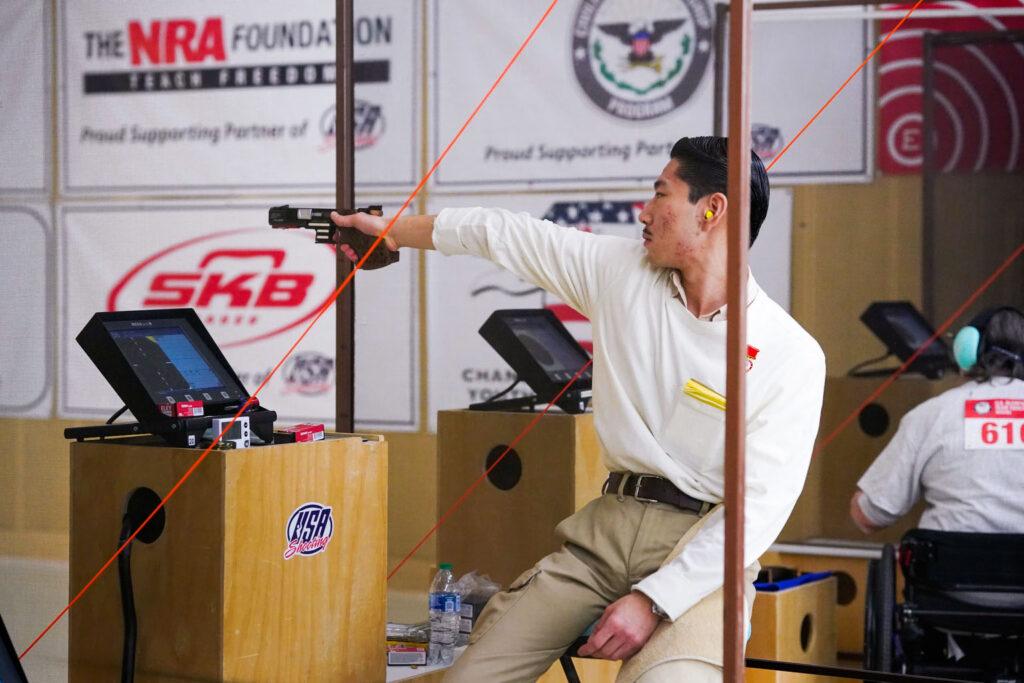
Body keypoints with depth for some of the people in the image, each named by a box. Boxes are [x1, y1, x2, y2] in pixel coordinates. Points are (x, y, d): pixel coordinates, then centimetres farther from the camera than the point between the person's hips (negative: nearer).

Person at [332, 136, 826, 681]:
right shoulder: (619, 271, 6)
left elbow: (761, 503, -14)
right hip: (604, 528, 4)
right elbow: (504, 234, 18)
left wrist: (653, 600, -20)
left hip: (701, 544, -4)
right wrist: (391, 231, 26)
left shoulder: (791, 354, -9)